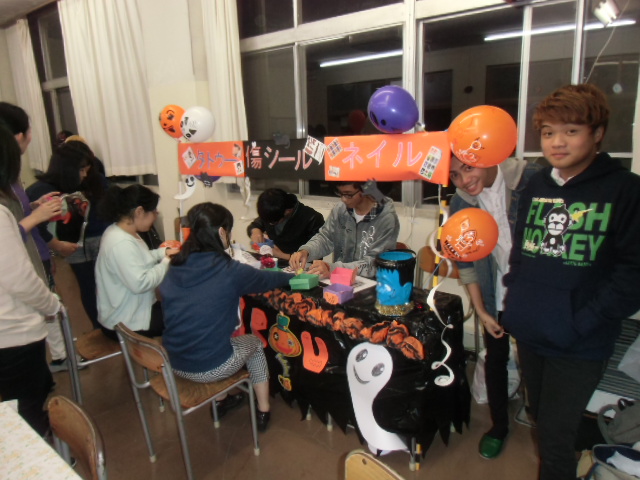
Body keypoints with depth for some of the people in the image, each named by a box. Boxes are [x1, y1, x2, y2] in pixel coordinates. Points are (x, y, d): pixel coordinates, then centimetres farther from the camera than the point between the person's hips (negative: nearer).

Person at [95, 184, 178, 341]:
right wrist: (167, 263, -20)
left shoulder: (120, 231, 3)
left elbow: (139, 258, 18)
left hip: (132, 310, 9)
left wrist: (163, 252, 3)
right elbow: (140, 283, -33)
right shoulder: (121, 243, -28)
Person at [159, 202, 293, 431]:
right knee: (254, 343, 24)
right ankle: (263, 411, 36)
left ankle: (220, 400, 43)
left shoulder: (174, 268, -4)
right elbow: (268, 280, -1)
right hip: (211, 368, -5)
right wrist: (293, 274, 21)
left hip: (174, 364, 5)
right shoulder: (230, 271, -19)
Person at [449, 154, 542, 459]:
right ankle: (499, 426, 36)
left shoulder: (532, 180, -17)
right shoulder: (460, 204, -6)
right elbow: (465, 262, 2)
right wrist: (481, 311, 2)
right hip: (497, 298, 3)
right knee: (495, 360, 14)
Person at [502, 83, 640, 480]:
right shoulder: (536, 186, 5)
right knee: (542, 421, 23)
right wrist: (516, 294, 3)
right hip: (529, 334, 5)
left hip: (580, 346, -5)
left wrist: (582, 322, -18)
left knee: (556, 438, 5)